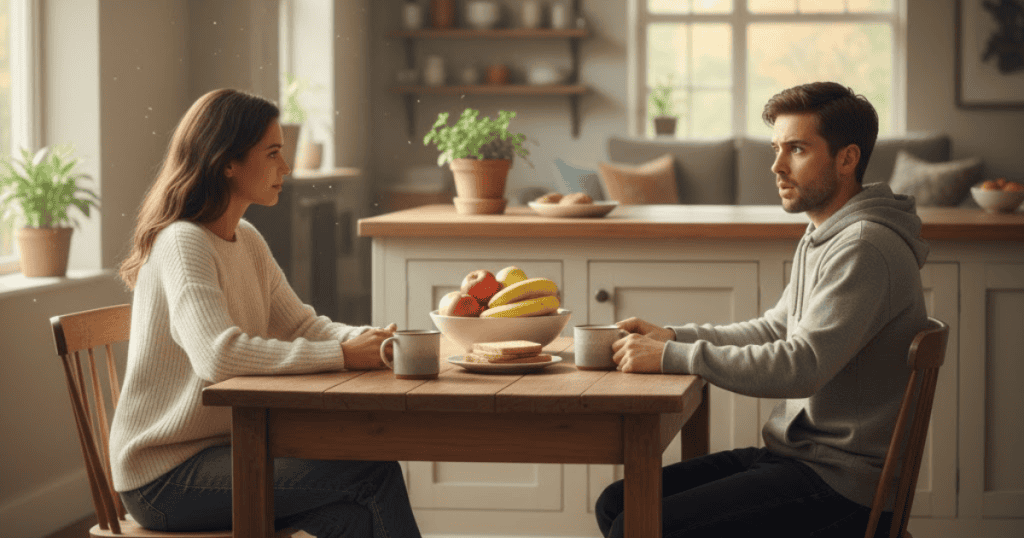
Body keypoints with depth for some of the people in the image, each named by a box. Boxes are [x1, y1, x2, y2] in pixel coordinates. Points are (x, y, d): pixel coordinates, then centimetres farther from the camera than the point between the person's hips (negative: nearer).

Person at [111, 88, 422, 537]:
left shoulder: (247, 241, 12)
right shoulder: (183, 244, -18)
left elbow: (300, 324, 14)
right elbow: (218, 355, -33)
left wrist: (367, 340, -9)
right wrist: (343, 355, -31)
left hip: (226, 446, 8)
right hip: (165, 477, -8)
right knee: (373, 471, -20)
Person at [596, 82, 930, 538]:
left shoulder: (865, 248, -19)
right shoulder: (822, 235, 15)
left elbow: (800, 367, -26)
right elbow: (776, 329, 22)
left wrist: (671, 357, -21)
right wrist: (672, 336, 8)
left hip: (839, 483, -10)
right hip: (797, 453, 10)